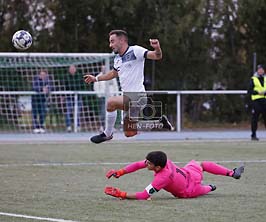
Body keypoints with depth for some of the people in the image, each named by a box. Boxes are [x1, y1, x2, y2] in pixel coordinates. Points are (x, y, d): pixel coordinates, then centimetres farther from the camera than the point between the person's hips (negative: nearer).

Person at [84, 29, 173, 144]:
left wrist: (157, 48, -41)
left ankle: (107, 134, -11)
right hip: (128, 99, 9)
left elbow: (157, 56, -20)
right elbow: (113, 73, 32)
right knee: (129, 133, 13)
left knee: (111, 102, -28)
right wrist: (96, 78, 31)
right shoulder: (117, 59, 12)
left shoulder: (135, 51, -11)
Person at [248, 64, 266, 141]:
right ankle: (253, 135, 2)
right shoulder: (253, 79, 2)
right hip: (256, 101, -4)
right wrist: (258, 92, -16)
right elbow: (249, 91, -3)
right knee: (255, 118, -4)